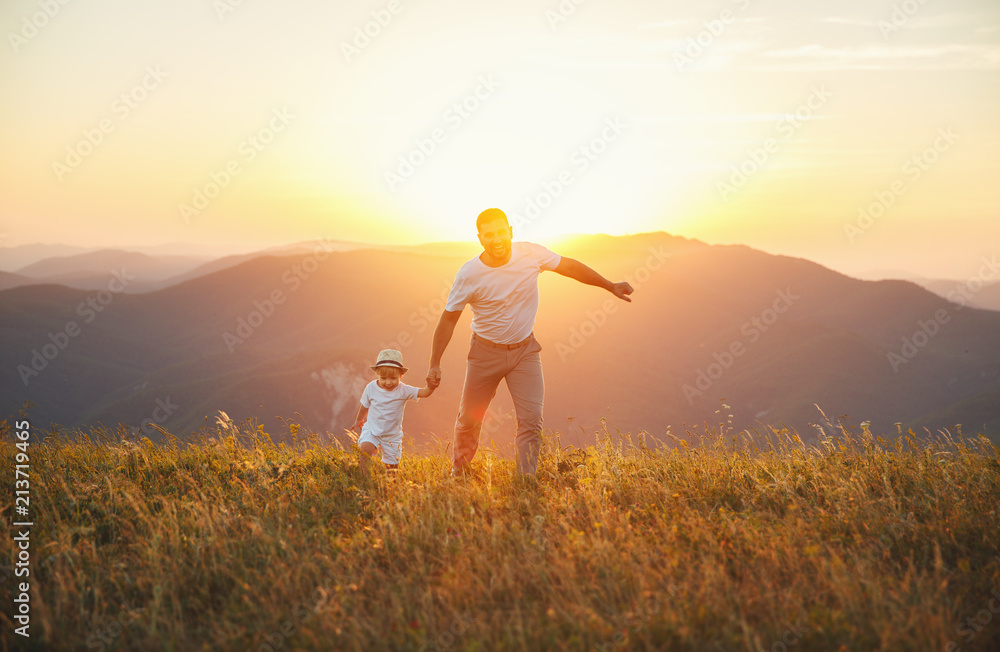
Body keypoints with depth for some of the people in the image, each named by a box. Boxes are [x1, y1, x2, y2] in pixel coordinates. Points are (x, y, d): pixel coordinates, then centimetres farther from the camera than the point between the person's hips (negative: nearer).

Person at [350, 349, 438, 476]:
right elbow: (364, 406, 9)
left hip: (392, 435, 0)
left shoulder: (403, 390, -15)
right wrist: (358, 420, 25)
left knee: (392, 465, 5)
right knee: (365, 449, -27)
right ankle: (364, 475, -12)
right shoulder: (371, 388, -9)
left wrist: (430, 388, -50)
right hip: (372, 430, 0)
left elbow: (422, 393, -26)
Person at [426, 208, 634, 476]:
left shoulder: (531, 254, -13)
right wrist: (434, 364, -8)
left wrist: (610, 286, 6)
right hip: (486, 351, -1)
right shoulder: (468, 275, -18)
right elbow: (448, 319, -8)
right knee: (468, 420, 7)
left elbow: (571, 267, 2)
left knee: (531, 419, -10)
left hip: (524, 350, 1)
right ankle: (457, 475, 30)